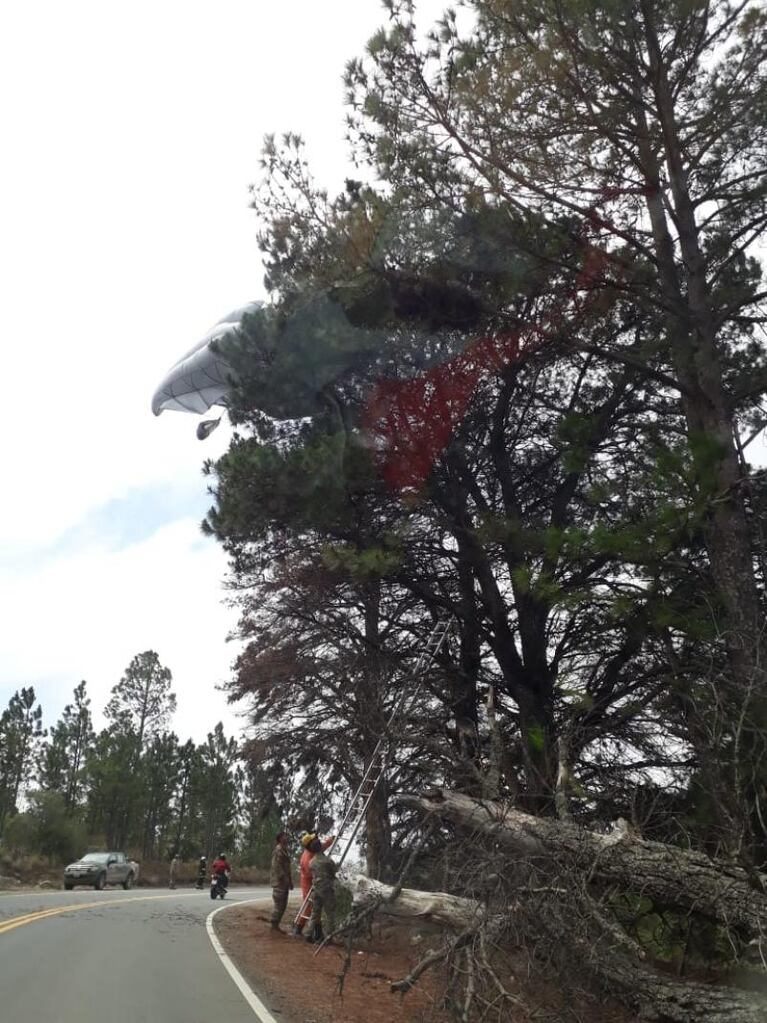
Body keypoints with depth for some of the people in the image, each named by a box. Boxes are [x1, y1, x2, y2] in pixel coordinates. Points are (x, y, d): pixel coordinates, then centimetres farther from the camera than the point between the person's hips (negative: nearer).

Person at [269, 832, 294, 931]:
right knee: (279, 905, -6)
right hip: (279, 882, -10)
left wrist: (290, 881, 17)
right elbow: (277, 867, -20)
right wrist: (283, 878, -21)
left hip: (284, 883, 10)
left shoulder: (284, 850, 17)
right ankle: (274, 925, 1)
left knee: (283, 905, 12)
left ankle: (276, 925, 19)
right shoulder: (278, 850, -13)